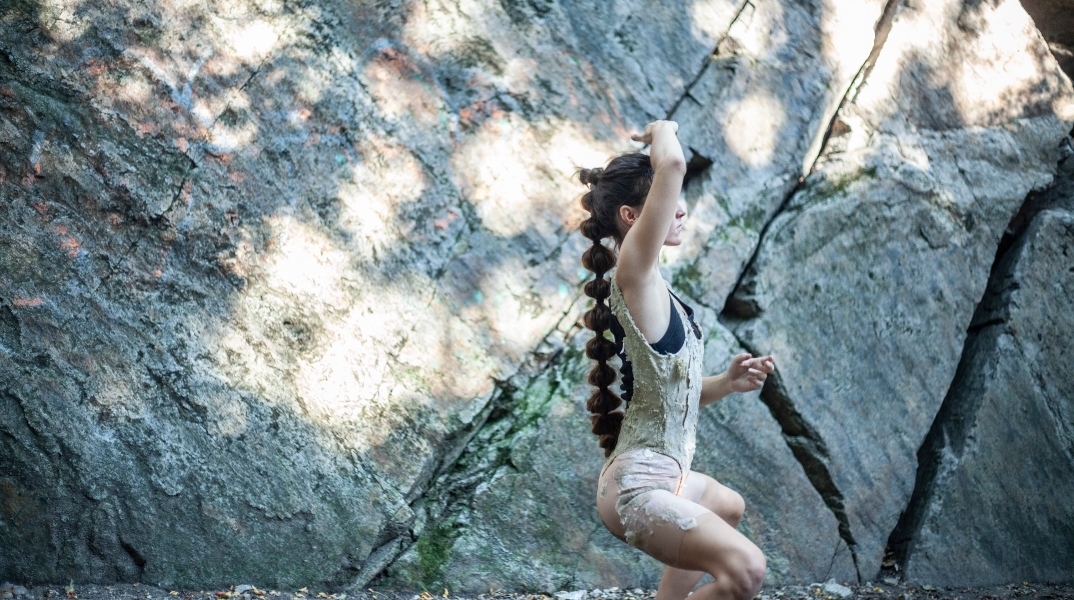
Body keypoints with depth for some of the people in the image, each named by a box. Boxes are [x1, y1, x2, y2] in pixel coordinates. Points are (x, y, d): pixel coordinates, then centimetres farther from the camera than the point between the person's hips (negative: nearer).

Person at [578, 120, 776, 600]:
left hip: (660, 477, 11)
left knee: (728, 507, 39)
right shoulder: (633, 274, -15)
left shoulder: (651, 292, 13)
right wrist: (664, 132, -5)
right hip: (636, 486, -11)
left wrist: (726, 383, 3)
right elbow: (672, 164, -26)